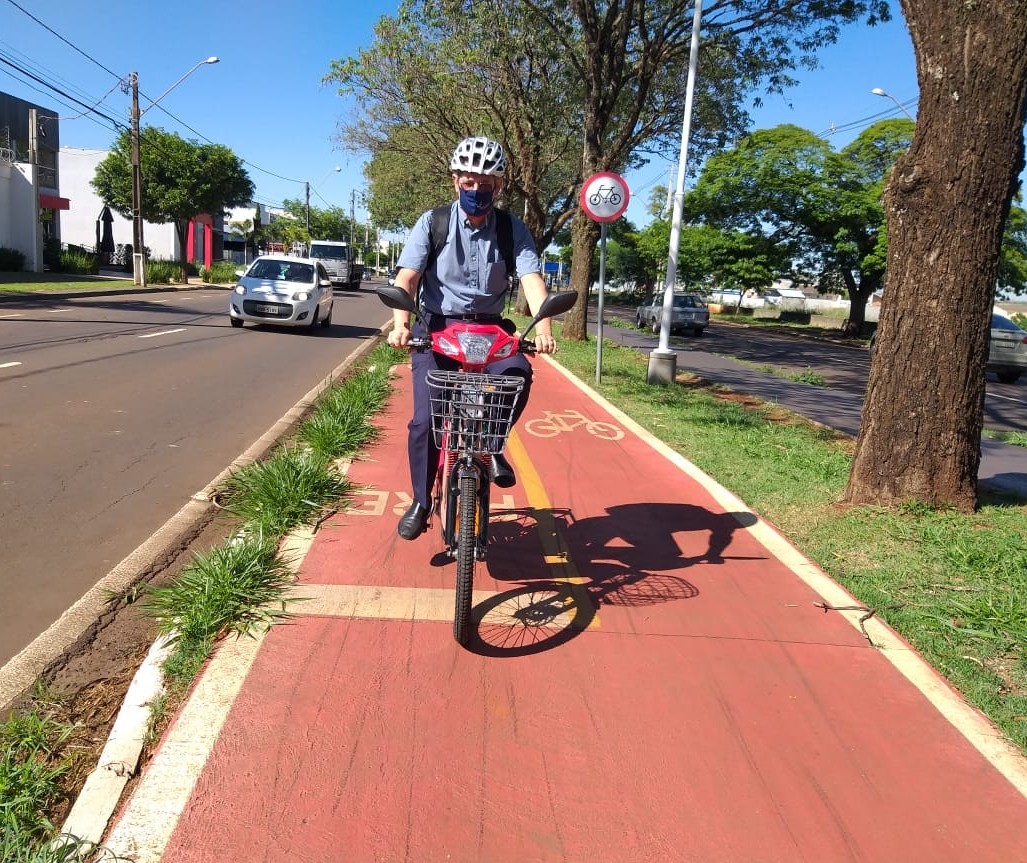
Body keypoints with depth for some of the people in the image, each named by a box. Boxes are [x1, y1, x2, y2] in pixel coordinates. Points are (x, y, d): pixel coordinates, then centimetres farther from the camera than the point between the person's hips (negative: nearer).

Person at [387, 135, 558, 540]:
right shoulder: (432, 223, -3)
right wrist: (401, 324, -32)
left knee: (518, 373, -31)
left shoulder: (512, 229, 0)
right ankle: (420, 502, 8)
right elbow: (407, 277, -13)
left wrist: (542, 328, -33)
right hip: (436, 327, -1)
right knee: (425, 419, -13)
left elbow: (532, 278, -14)